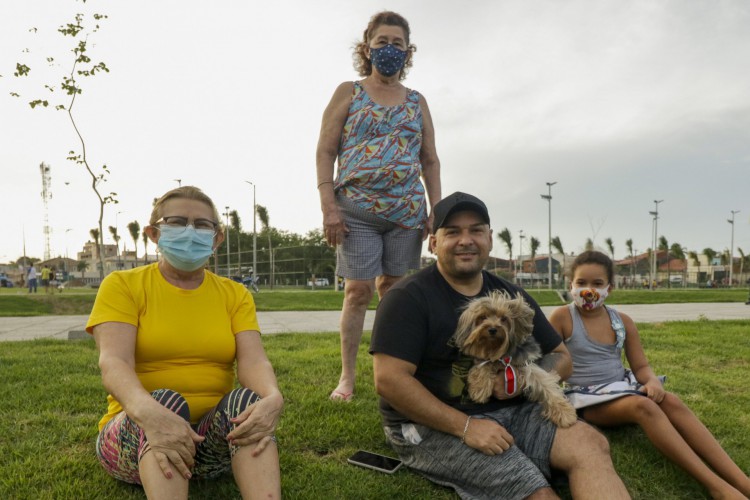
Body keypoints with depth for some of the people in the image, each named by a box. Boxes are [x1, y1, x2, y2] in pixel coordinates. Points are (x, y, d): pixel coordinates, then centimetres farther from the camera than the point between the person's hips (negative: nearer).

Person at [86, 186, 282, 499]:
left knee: (247, 399, -30)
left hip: (214, 438, 2)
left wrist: (272, 399, -33)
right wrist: (149, 412, -40)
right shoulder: (122, 286, -1)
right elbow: (113, 362, -17)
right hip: (136, 433, -2)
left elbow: (252, 359, -9)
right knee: (166, 401, -34)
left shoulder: (235, 295, 6)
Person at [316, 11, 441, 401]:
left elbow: (430, 160, 15)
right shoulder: (348, 92, 8)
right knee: (358, 289, -4)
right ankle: (346, 376, 7)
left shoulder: (417, 101, 16)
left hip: (407, 210, 3)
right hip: (356, 209, -2)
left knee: (393, 289, 6)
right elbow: (325, 151, 1)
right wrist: (329, 206, -9)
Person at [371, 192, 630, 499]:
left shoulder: (512, 297, 9)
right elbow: (389, 380, -18)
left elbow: (561, 357, 14)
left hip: (508, 411, 6)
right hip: (434, 424, -5)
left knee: (590, 443, -17)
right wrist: (465, 426, -22)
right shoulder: (408, 297, -10)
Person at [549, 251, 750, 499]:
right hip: (588, 398, -5)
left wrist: (652, 381, -15)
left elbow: (640, 366, 7)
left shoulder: (623, 321, 5)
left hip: (623, 387, 5)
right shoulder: (562, 317, -9)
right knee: (643, 406, -34)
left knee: (671, 401, -25)